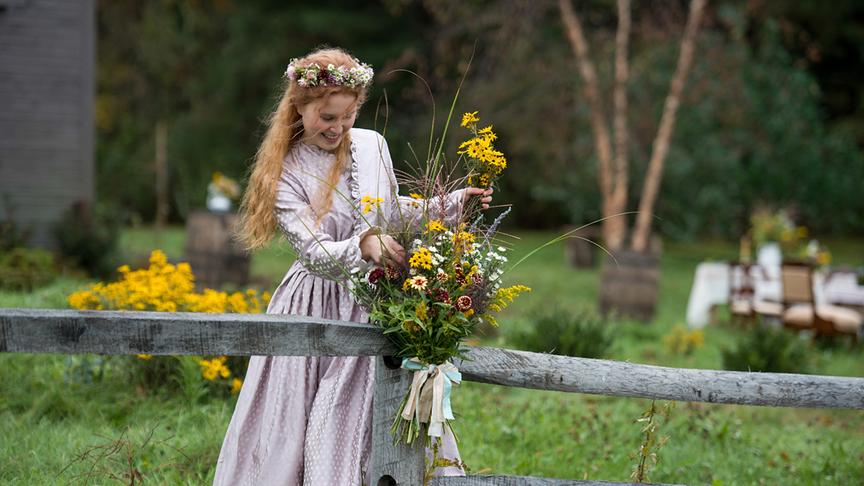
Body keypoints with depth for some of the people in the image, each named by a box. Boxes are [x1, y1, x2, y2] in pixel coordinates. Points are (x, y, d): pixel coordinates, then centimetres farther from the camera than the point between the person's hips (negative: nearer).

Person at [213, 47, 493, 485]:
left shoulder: (371, 145, 4)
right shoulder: (285, 174, -7)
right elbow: (314, 254, -18)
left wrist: (452, 203, 10)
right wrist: (362, 246, -36)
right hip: (317, 310, -3)